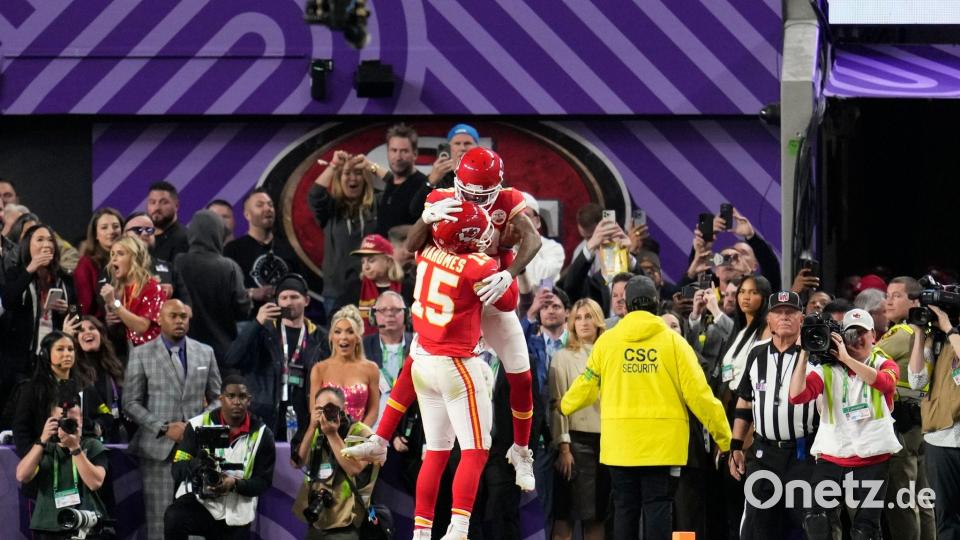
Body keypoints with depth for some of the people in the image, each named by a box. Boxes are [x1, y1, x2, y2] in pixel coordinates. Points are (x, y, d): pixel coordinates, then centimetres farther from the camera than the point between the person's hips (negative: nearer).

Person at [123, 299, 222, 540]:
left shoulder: (205, 353, 12)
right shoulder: (141, 355, 3)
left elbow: (216, 399, 16)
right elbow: (131, 403, 1)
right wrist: (164, 428, -10)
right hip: (159, 449, -2)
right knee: (160, 520, -5)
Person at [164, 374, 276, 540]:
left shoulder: (261, 434, -2)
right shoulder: (199, 425, -5)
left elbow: (264, 482, -1)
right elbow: (177, 469, -7)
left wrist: (235, 484, -22)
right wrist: (197, 464, -31)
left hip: (235, 514, 2)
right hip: (197, 501, -2)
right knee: (174, 518, -33)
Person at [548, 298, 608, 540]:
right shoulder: (564, 357, 2)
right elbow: (557, 405, -4)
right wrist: (563, 447, -12)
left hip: (605, 439, 4)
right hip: (577, 439, -4)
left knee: (596, 515, 5)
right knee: (566, 514, -6)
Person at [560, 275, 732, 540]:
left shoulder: (606, 341, 3)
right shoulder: (673, 342, -2)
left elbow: (587, 384, 13)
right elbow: (698, 393, -5)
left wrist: (565, 406, 36)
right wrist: (724, 436, 3)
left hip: (619, 445, 2)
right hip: (663, 442, -2)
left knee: (625, 508, 8)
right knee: (658, 507, -2)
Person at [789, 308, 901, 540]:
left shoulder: (884, 364, 5)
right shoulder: (827, 369, 5)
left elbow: (884, 382, -21)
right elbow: (796, 396, -9)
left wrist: (846, 358, -23)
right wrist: (805, 354, -11)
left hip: (872, 458, -1)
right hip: (831, 457, 1)